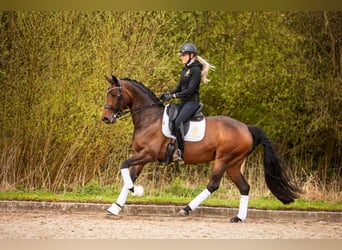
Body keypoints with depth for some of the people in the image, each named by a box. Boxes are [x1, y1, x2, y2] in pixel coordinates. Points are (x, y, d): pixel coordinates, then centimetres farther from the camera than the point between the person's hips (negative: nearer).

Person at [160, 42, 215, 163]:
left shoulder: (196, 70, -12)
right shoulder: (185, 69, 17)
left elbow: (190, 90, -18)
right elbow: (179, 87, 20)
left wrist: (173, 96, -21)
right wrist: (168, 94, 3)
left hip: (192, 101, -10)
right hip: (183, 101, 10)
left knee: (178, 122, -28)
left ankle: (180, 152, -30)